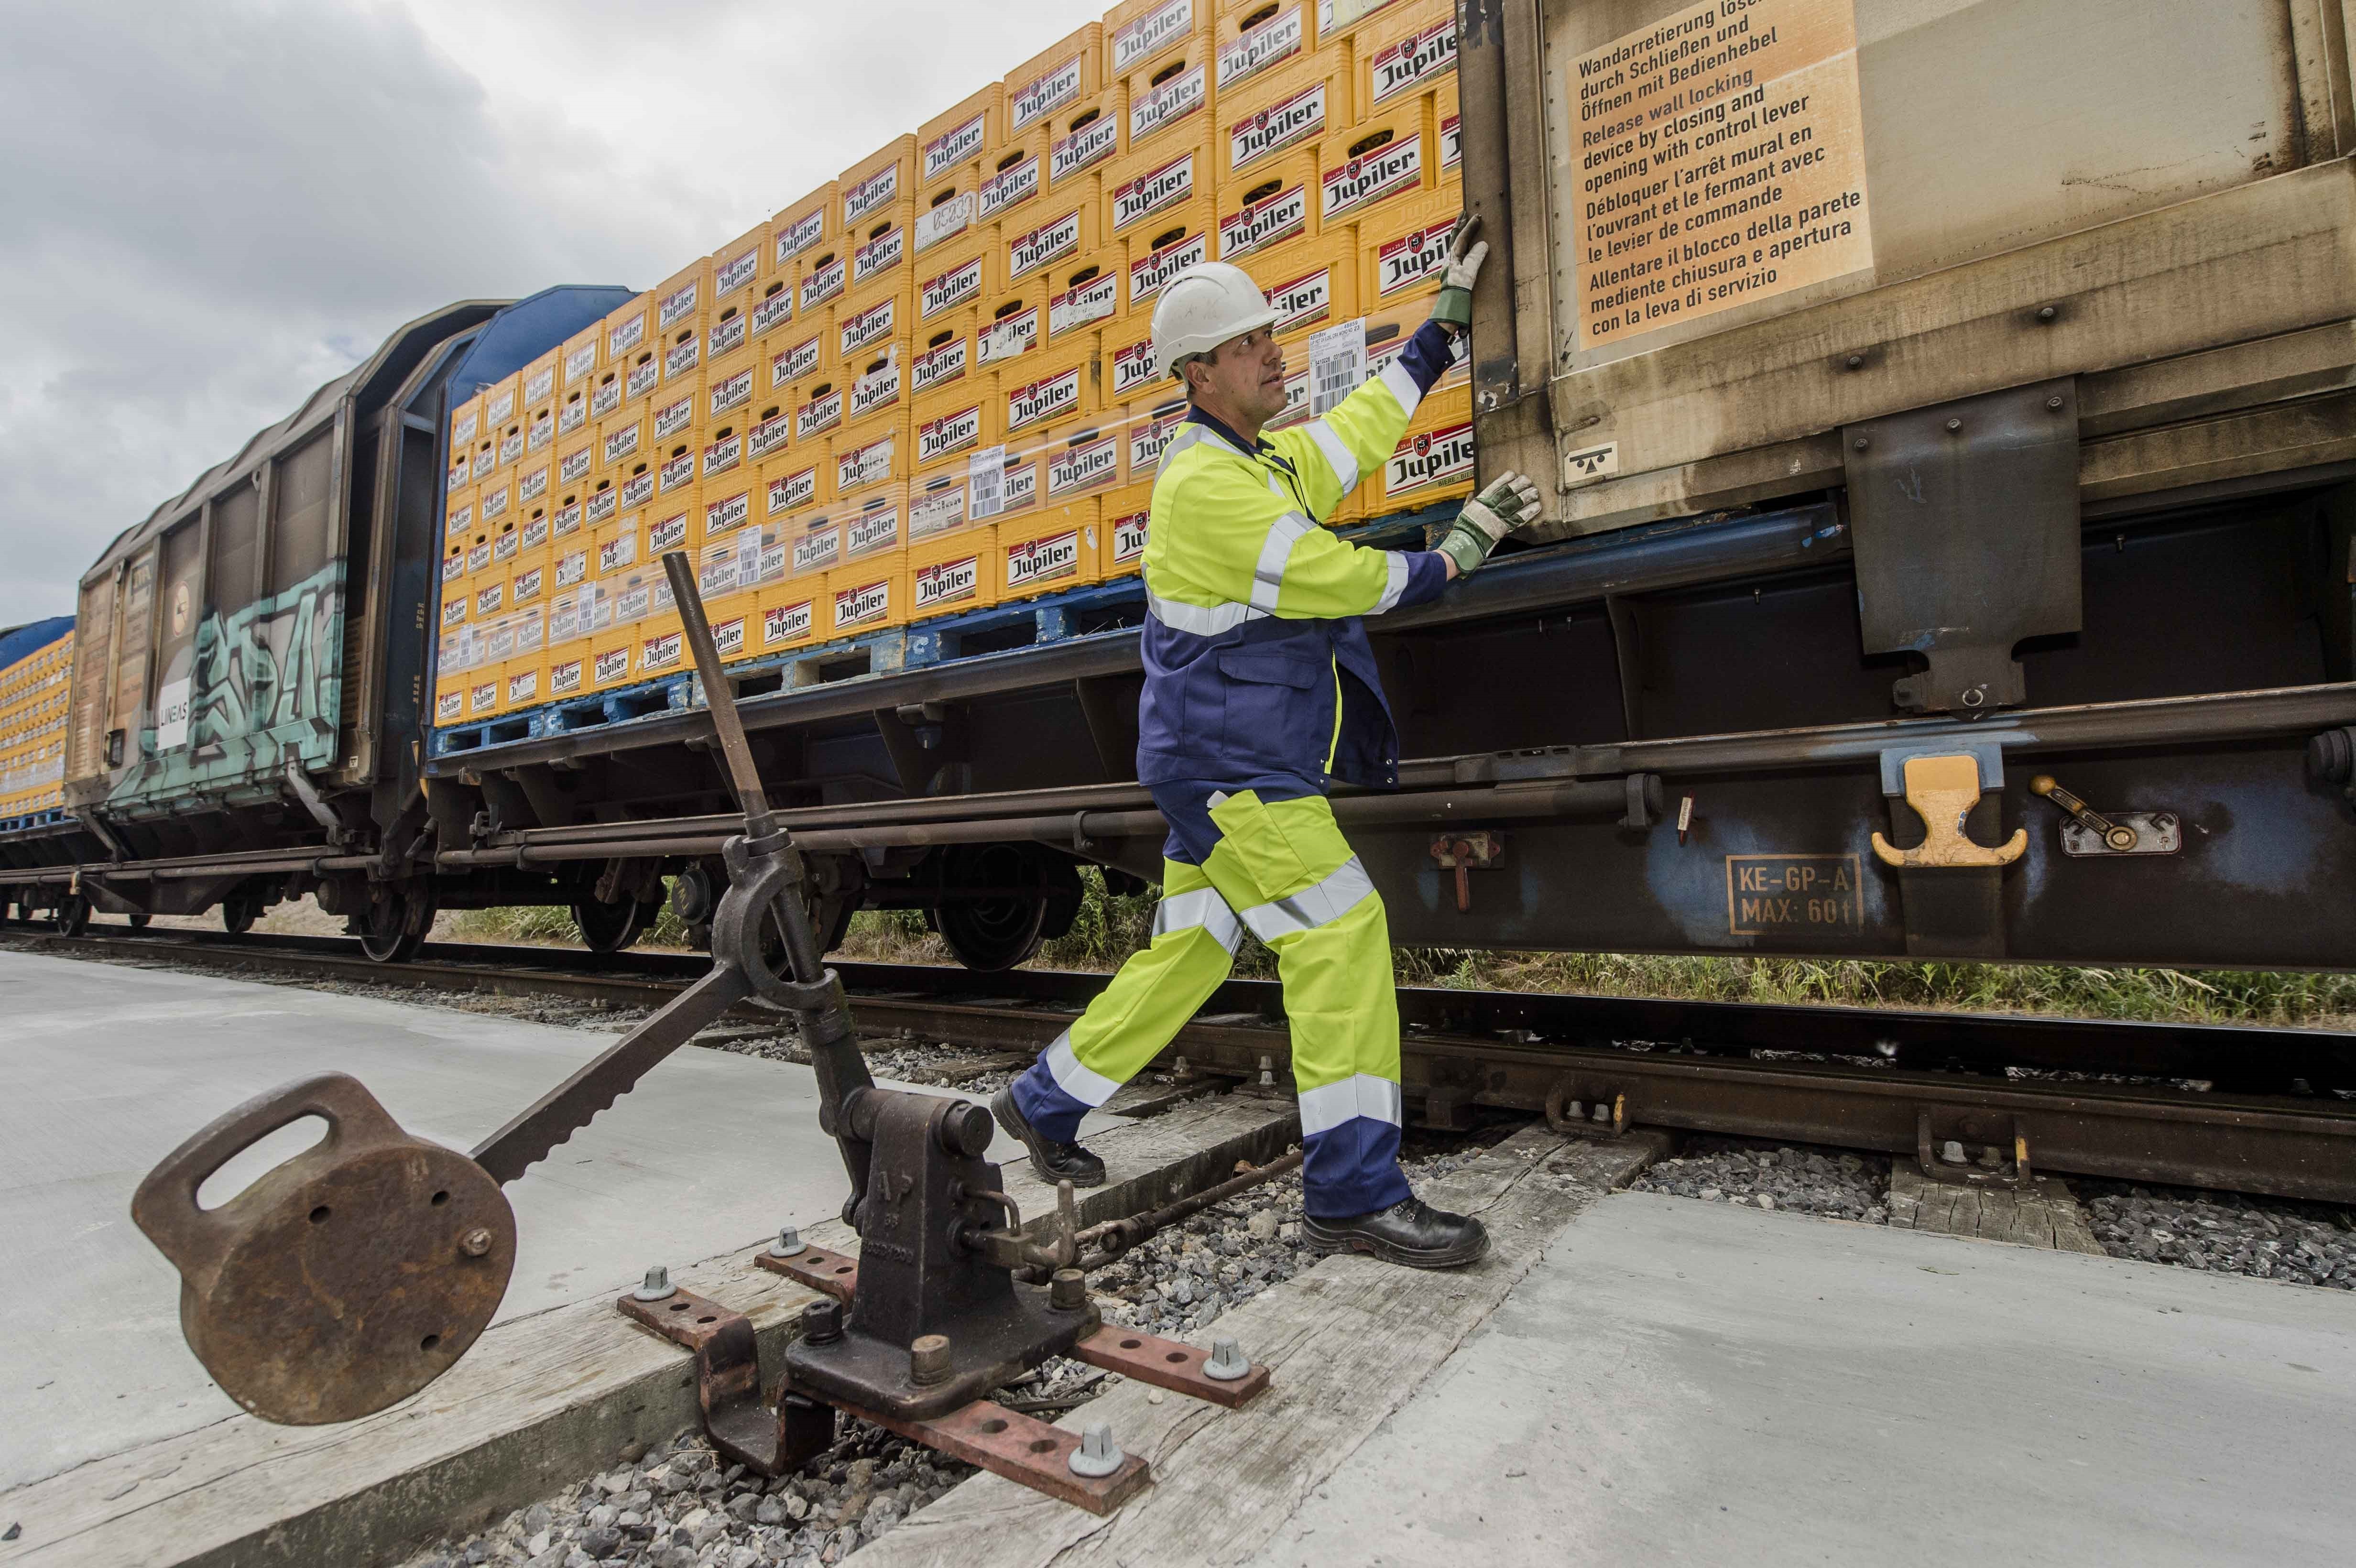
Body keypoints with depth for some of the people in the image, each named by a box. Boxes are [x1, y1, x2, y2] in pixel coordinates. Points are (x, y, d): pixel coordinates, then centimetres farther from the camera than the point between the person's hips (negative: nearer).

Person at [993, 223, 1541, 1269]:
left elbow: (1361, 428, 24)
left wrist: (1448, 322, 27)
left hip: (1228, 761, 10)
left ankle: (1045, 1103, 29)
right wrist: (1460, 549, -2)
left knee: (1186, 949, 15)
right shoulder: (1204, 483, -15)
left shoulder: (1263, 458, 16)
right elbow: (1343, 581, -15)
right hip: (1225, 761, -10)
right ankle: (1354, 1192, -3)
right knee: (1340, 932, -12)